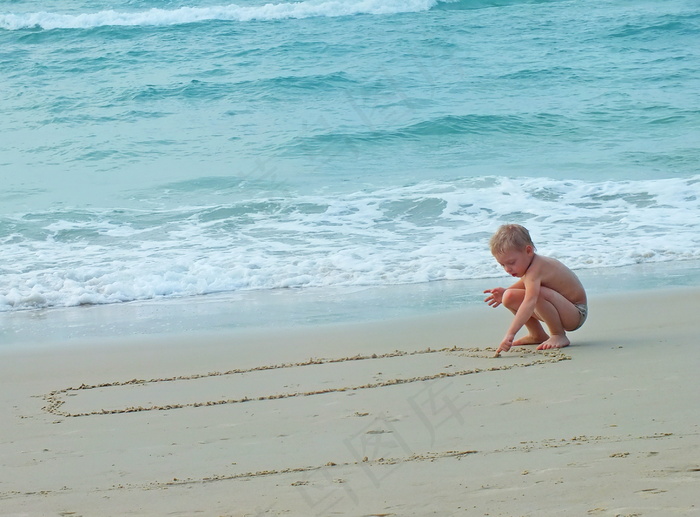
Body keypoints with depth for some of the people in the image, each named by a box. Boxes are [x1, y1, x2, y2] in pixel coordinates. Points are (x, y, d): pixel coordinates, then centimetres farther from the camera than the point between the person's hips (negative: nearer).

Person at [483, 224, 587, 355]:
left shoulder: (535, 270, -29)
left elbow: (529, 302, -44)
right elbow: (526, 283, 25)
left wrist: (510, 333, -51)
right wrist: (505, 291, 8)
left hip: (576, 313, -10)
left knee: (537, 294, -37)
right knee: (510, 297, 1)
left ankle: (559, 336, -18)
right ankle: (538, 335, 14)